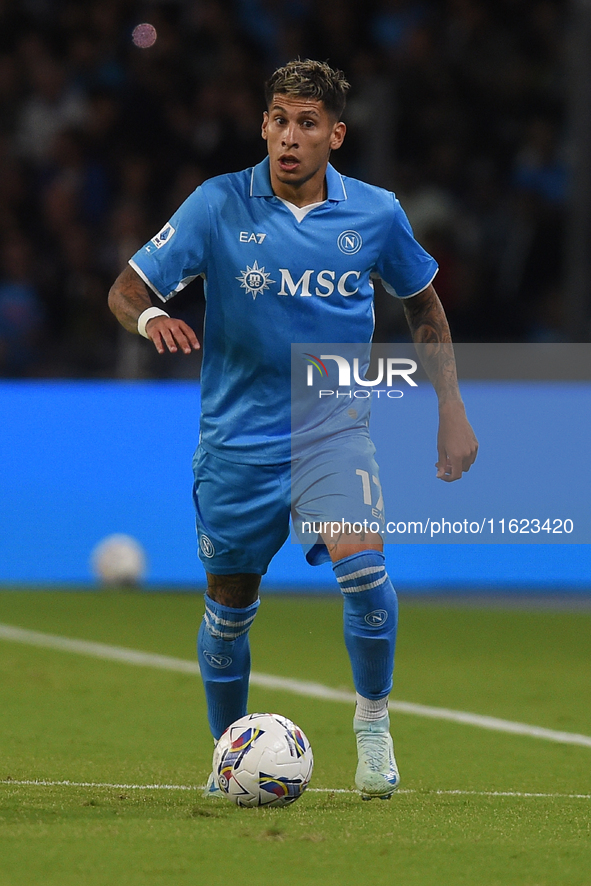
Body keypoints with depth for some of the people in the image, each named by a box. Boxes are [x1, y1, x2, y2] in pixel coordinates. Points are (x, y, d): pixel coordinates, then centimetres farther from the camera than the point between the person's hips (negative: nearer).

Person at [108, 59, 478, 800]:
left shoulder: (375, 213, -4)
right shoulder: (219, 205, -9)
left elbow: (424, 305, 13)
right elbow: (126, 289, -9)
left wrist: (451, 411, 9)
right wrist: (150, 318, -33)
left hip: (333, 426, 0)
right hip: (237, 435, 0)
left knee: (362, 565, -24)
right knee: (229, 608, 9)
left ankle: (372, 722, -1)